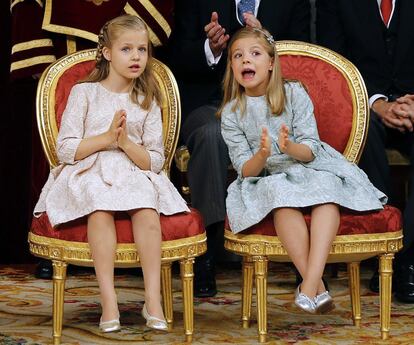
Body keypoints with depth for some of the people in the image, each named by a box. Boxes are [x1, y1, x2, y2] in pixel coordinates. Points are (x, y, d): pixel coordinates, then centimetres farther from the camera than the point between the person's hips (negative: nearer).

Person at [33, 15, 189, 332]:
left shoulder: (148, 101, 14)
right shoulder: (84, 93, 7)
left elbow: (155, 161, 7)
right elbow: (66, 150, 0)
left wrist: (126, 143, -11)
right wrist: (106, 138, -12)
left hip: (134, 174, 2)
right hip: (88, 174, -2)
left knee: (147, 207, -32)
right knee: (101, 207, -36)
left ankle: (153, 298, -31)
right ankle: (108, 300, -36)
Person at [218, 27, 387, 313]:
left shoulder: (294, 94, -2)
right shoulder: (232, 113, 0)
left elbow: (310, 151, -7)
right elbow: (245, 170, -6)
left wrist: (290, 147, -31)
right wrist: (263, 155, -29)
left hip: (309, 166, 1)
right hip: (266, 177, 0)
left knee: (327, 186, -33)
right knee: (280, 193, -35)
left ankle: (309, 284, -45)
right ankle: (318, 287, -37)